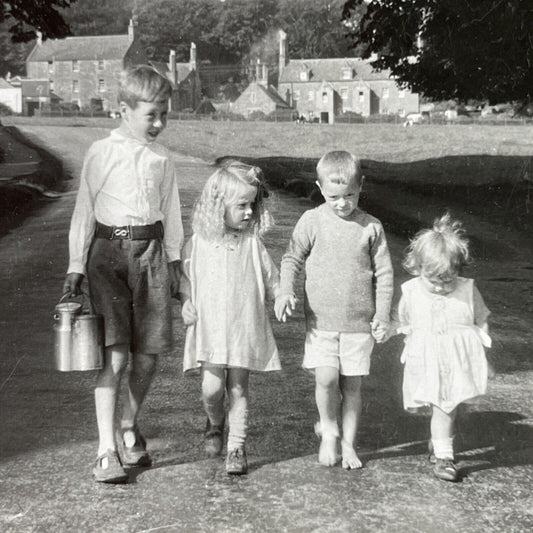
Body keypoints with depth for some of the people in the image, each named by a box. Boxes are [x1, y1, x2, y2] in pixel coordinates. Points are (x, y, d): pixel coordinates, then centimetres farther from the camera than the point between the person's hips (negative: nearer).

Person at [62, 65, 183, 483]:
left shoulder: (162, 159, 9)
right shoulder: (102, 153, -1)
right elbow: (85, 210, 1)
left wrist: (174, 260, 16)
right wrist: (76, 265, 0)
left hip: (151, 252, 4)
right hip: (109, 249, -3)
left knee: (149, 353, 4)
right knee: (115, 353, -10)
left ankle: (130, 426, 29)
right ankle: (107, 451, -5)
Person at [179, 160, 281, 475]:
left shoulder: (253, 243, 1)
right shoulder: (198, 243, 1)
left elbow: (271, 280, 8)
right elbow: (186, 278, 12)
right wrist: (186, 303, -2)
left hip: (245, 326, 0)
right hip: (209, 327, 0)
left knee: (238, 388, 3)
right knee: (212, 387, -7)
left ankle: (237, 447, 15)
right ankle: (215, 424, 26)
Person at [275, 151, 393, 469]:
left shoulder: (371, 227, 0)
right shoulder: (313, 221, -1)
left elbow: (384, 273, 4)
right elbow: (292, 259, 6)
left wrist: (383, 315, 0)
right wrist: (286, 292, -10)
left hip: (360, 321, 1)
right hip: (321, 319, 0)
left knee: (352, 384, 5)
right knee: (326, 377, -12)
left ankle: (349, 444, 23)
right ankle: (329, 431, 16)